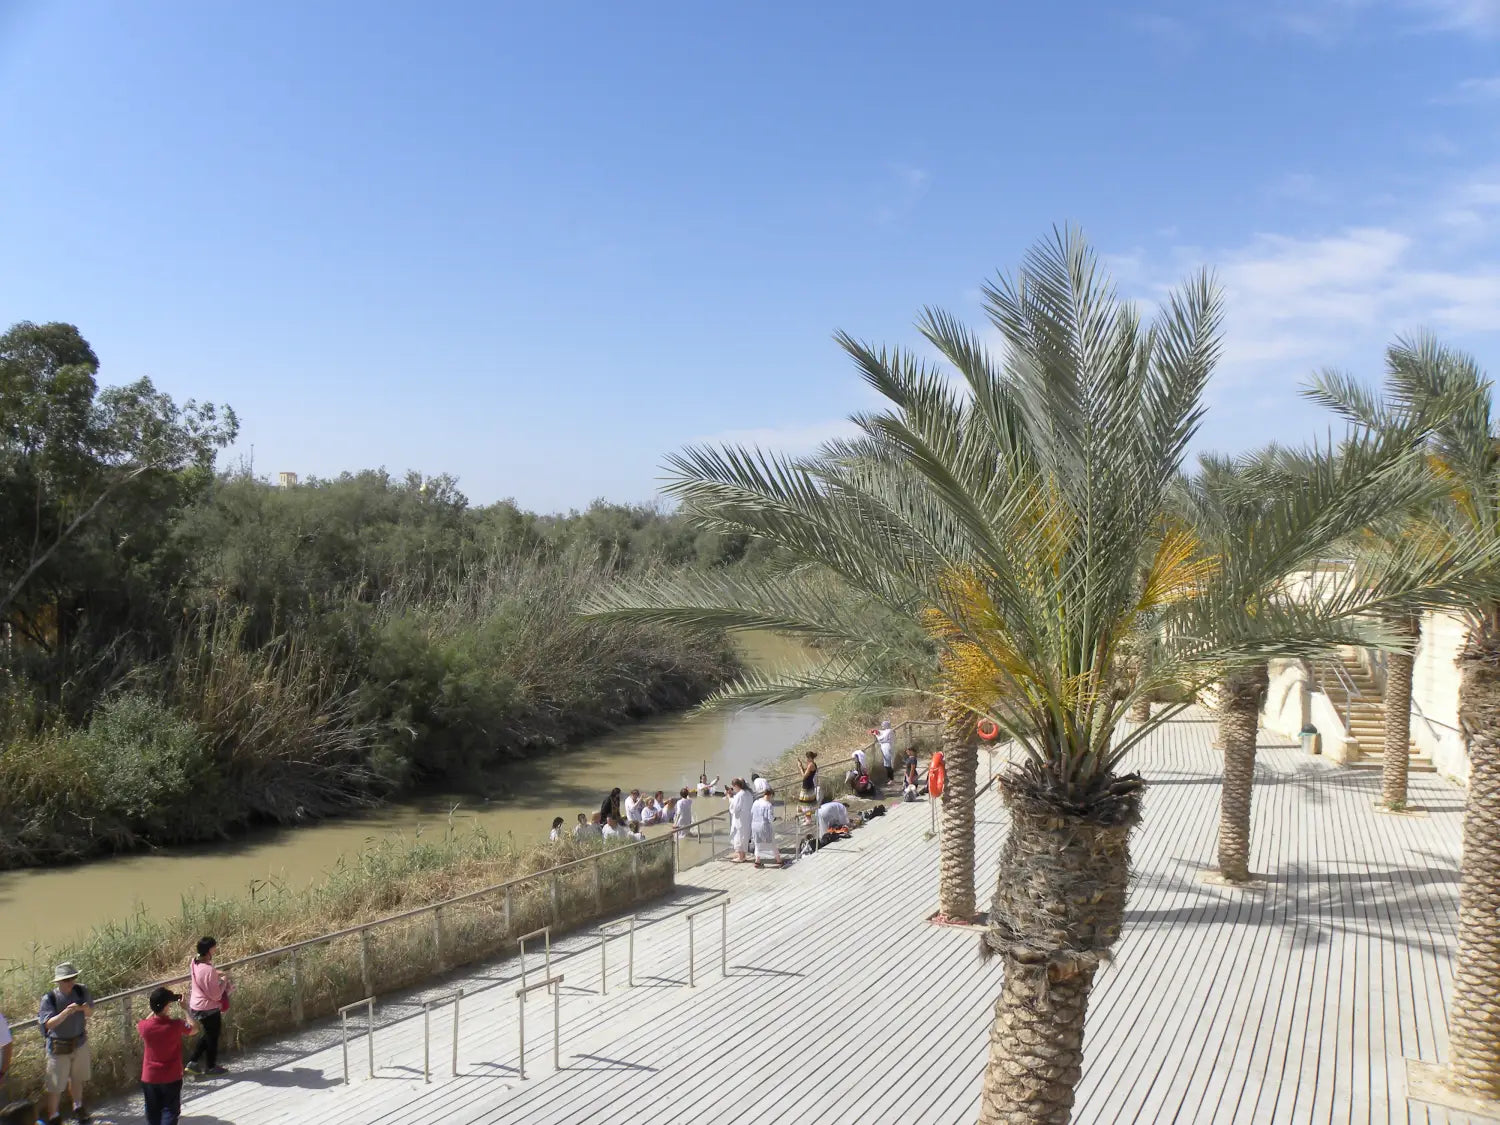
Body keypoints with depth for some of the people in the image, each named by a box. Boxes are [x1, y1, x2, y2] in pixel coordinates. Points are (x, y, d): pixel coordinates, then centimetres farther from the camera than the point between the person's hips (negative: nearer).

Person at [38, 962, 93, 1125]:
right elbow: (49, 1024, -24)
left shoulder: (81, 991, -8)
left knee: (77, 1079, 21)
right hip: (59, 1047, -4)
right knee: (55, 1085, 3)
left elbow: (90, 1013, 2)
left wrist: (86, 1008, -21)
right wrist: (66, 1012, -39)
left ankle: (78, 1107, 41)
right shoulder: (49, 998, -19)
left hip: (80, 1042, 4)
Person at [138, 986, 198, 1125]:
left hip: (149, 1078, 2)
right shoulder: (176, 1025, -20)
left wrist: (155, 1009, 8)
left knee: (153, 1113, 17)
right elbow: (194, 1028, 0)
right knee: (170, 1111, 9)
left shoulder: (145, 1026, -14)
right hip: (171, 1078, -2)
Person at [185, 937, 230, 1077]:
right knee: (213, 1037, 14)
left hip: (196, 1006, 8)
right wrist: (223, 981, -10)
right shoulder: (208, 970, -31)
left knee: (208, 1035, 26)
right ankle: (211, 1067, 31)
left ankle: (192, 1061, 29)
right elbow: (216, 995, -24)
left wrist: (216, 975, 5)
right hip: (209, 1009, -8)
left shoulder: (195, 962, -4)